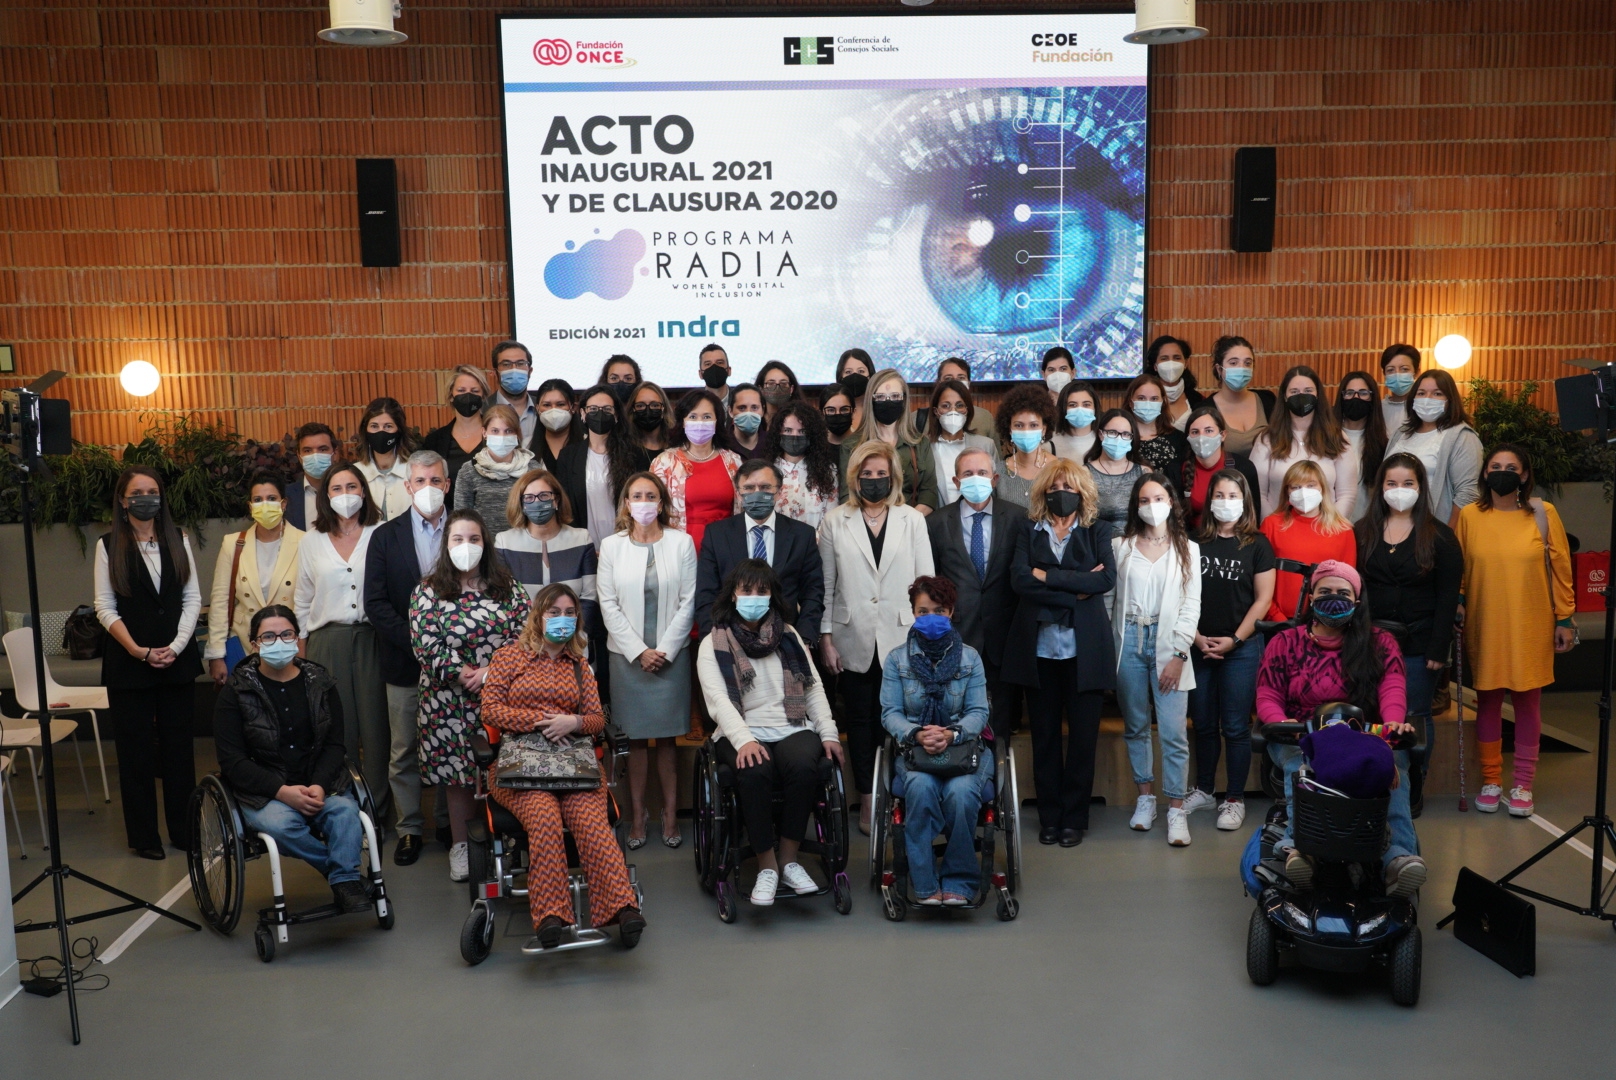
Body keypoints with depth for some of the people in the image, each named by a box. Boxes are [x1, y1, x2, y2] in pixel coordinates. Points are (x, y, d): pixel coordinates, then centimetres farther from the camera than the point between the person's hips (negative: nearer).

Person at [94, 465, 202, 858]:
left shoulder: (178, 540, 7)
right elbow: (105, 607, -2)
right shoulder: (109, 546, 2)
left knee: (178, 747, 6)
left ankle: (184, 830, 14)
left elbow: (193, 598, 4)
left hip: (178, 661, 2)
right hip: (128, 664, -2)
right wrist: (138, 650, -12)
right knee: (136, 750, 3)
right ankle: (143, 836, 12)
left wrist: (176, 647, -8)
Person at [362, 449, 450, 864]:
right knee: (404, 751, 6)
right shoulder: (385, 537, 4)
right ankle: (408, 829, 17)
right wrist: (418, 642, -12)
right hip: (404, 663, 0)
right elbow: (376, 604, -2)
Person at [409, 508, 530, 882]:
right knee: (457, 771, 5)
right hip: (451, 700, -1)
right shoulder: (428, 591, 3)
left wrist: (491, 672, -11)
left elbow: (523, 633, 0)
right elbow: (425, 644, -5)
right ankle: (460, 845, 17)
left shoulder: (507, 587, 7)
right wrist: (460, 673, -14)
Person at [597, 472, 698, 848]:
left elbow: (688, 602, 0)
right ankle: (637, 814, 12)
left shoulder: (681, 542, 2)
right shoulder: (612, 546, 4)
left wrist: (665, 650, -7)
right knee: (634, 738, 3)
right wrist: (639, 651, -7)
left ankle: (670, 814, 11)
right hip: (626, 654, 1)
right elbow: (609, 605, 0)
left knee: (667, 738, 3)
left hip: (671, 654, 0)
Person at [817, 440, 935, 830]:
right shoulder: (835, 522, 6)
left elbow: (925, 580, 5)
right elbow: (826, 585, 5)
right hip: (853, 642, 0)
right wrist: (825, 638, 0)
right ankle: (867, 801, 17)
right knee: (860, 721, 7)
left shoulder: (912, 520, 7)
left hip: (900, 639, 0)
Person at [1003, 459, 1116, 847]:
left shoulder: (1098, 531, 8)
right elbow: (1019, 579, -8)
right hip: (1038, 647, 1)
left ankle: (1075, 817, 13)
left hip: (1084, 648, -1)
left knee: (1083, 734, 2)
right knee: (1044, 734, 6)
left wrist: (1048, 575, -11)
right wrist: (1076, 591, -13)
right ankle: (1049, 817, 16)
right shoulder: (1028, 533, 9)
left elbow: (1107, 578, -10)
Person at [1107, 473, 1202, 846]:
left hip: (1167, 643, -1)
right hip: (1128, 641, 1)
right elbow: (1107, 598, 5)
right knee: (1135, 727, 9)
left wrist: (1178, 655, -6)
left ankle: (1176, 810, 0)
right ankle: (1145, 797, 22)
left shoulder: (1187, 549, 7)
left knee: (1174, 732, -6)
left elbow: (1191, 606, 3)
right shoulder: (1121, 546, 8)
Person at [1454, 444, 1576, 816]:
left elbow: (1560, 569, 1)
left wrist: (1564, 619, 0)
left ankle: (1523, 785, 16)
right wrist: (1457, 601, -9)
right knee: (1487, 700, 7)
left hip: (1531, 628, 0)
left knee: (1527, 702, 6)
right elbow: (1457, 568, 6)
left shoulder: (1543, 514, -1)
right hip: (1485, 627, 1)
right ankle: (1491, 781, 19)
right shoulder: (1469, 516, 0)